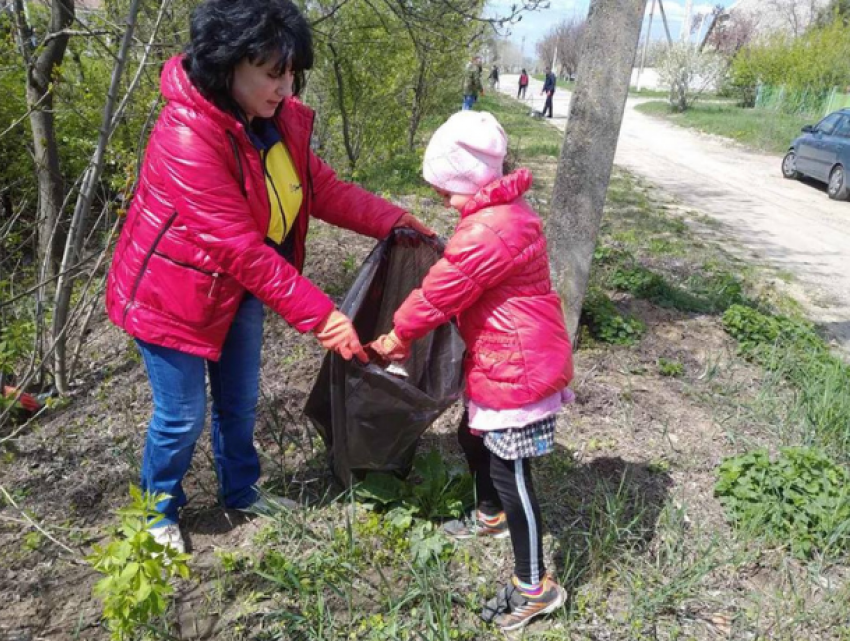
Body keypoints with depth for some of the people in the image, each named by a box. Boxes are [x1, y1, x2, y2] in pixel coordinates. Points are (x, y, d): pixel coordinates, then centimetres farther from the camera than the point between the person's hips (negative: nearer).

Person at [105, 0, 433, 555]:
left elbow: (323, 188, 2)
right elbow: (242, 250, -34)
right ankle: (160, 514, 35)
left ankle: (241, 493, 44)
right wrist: (322, 317, -33)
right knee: (184, 416, 8)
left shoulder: (278, 120, -7)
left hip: (238, 290, 7)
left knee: (240, 402, 20)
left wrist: (395, 221, -8)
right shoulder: (188, 138, -32)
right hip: (174, 293, -7)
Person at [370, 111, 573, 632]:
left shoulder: (489, 230, -26)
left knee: (509, 470, -2)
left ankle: (535, 588, 13)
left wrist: (398, 335, -5)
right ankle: (491, 516, 51)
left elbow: (442, 290, -18)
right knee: (473, 436, 26)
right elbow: (459, 276, 15)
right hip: (506, 359, 11)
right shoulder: (506, 211, 9)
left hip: (515, 367, -11)